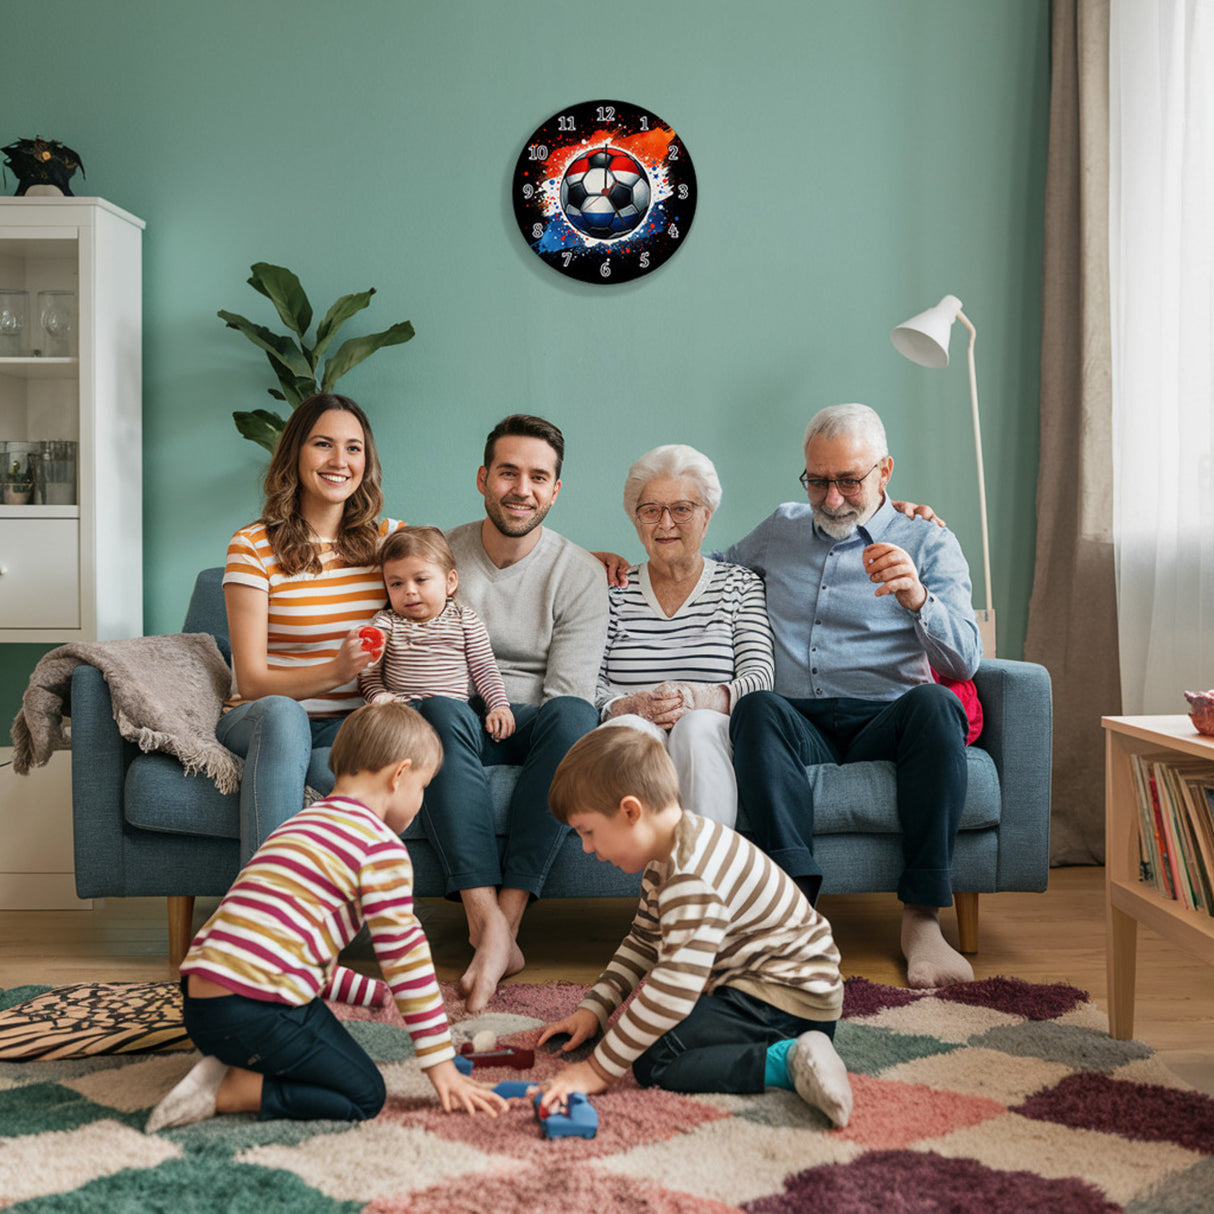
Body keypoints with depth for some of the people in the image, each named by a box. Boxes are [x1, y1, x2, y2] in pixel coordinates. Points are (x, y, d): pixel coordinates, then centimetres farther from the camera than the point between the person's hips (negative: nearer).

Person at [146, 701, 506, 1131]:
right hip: (259, 1011, -9)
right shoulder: (380, 844, -6)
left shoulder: (302, 824, 24)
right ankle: (227, 1092, -7)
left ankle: (228, 1067, 5)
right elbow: (404, 953, -6)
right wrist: (442, 1066, 1)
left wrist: (376, 991, 40)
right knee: (365, 1096, 5)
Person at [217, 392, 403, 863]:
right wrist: (336, 670, -25)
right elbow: (252, 682, -10)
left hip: (351, 727, 2)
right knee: (280, 713, -38)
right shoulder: (253, 547, -4)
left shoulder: (390, 539, 7)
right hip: (258, 722, -1)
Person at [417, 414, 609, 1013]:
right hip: (462, 730, 1)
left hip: (531, 725, -1)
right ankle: (488, 922, -41)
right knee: (440, 711, -35)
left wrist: (511, 721, -20)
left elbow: (565, 691, -6)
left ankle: (506, 916, -37)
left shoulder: (581, 575, 0)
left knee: (574, 716, -36)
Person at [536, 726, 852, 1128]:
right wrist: (592, 1008, 12)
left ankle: (786, 1061, -21)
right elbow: (642, 943, 21)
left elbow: (676, 987, -32)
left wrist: (599, 1069, -27)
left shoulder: (694, 877, -27)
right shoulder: (666, 860, 8)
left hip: (786, 998, -11)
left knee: (652, 1062, -20)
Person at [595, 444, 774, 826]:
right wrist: (629, 707, -15)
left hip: (714, 738, 0)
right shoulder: (615, 591, 18)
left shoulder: (742, 586, 16)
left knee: (697, 726, -35)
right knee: (629, 729, -35)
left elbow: (761, 677, 2)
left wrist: (699, 699, -18)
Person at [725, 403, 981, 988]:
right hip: (797, 725, 2)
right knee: (757, 708, -33)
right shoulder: (779, 530, 22)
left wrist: (917, 598, -24)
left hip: (884, 723, -1)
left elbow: (964, 662, -2)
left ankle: (922, 918, -31)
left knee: (933, 704, -35)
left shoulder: (929, 543, 11)